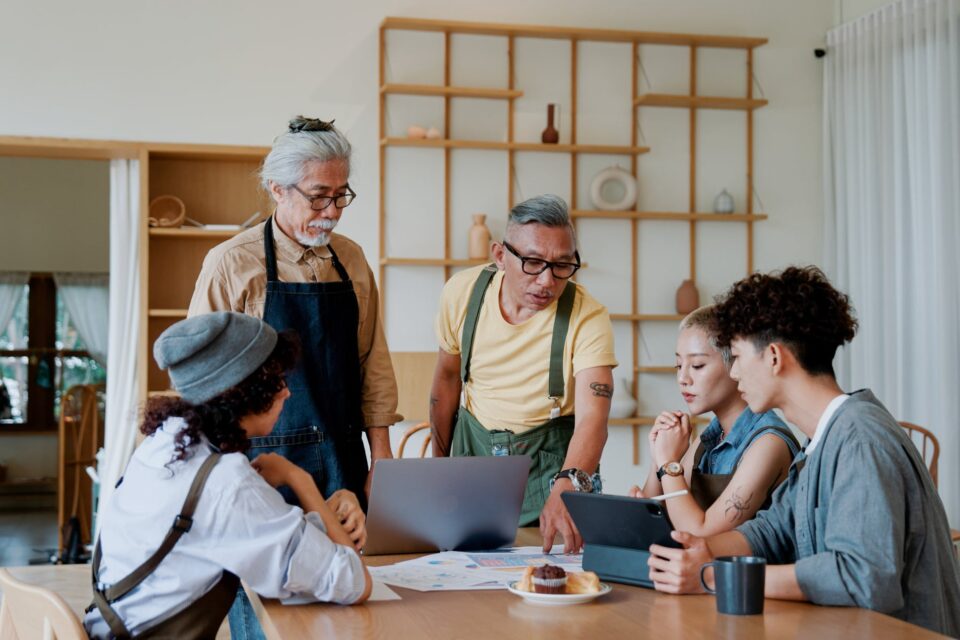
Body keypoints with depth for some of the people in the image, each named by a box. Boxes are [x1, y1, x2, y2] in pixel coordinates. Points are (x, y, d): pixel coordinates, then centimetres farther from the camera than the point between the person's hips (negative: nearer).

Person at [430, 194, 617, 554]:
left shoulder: (588, 318, -20)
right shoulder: (462, 292, -10)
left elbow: (592, 417, -31)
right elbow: (447, 377, 5)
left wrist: (567, 487, -49)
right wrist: (439, 461, 12)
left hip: (554, 457, -2)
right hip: (474, 447, 3)